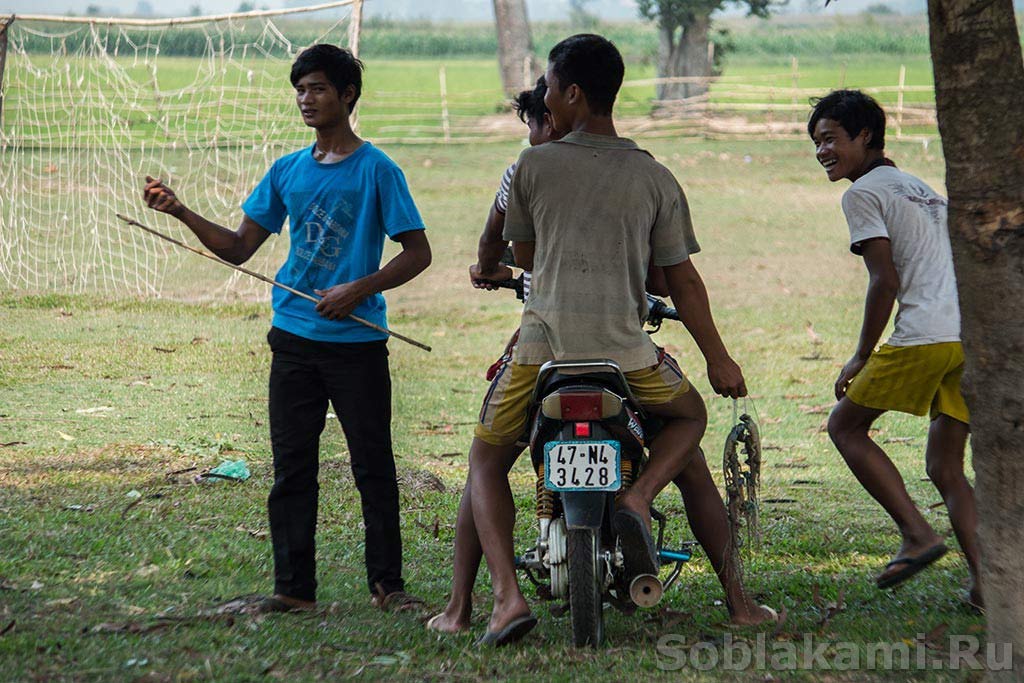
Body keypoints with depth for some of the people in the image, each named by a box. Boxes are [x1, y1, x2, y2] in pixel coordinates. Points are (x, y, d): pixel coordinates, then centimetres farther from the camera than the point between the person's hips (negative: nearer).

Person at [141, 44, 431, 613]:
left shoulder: (377, 170, -3)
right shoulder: (287, 171, 12)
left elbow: (418, 252, -4)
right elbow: (240, 247, 13)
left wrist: (361, 289, -16)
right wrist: (182, 212, 0)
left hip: (357, 342, -5)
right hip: (295, 340, 5)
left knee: (374, 466, 0)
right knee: (292, 468, 5)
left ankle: (388, 582, 9)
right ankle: (295, 588, 10)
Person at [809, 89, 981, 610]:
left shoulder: (864, 193, 2)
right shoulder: (922, 190, 28)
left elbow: (884, 280, -8)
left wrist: (861, 358, -1)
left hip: (926, 334, -8)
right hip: (975, 335, 8)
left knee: (846, 425, 8)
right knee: (945, 466, 13)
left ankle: (917, 533, -5)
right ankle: (985, 582, 1)